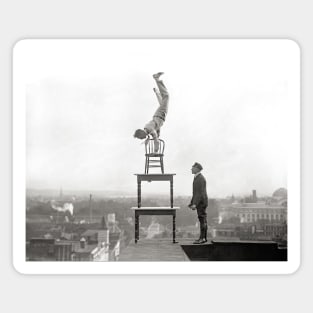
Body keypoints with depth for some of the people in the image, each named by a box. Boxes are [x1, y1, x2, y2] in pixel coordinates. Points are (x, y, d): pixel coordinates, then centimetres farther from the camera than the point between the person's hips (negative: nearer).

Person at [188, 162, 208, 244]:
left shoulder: (200, 178, -16)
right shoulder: (197, 178, 17)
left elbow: (200, 192, -22)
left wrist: (195, 204, -25)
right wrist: (191, 203, 20)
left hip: (201, 202, -10)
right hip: (200, 202, 10)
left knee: (202, 220, -8)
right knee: (203, 221, 9)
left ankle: (202, 238, -8)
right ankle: (203, 238, 11)